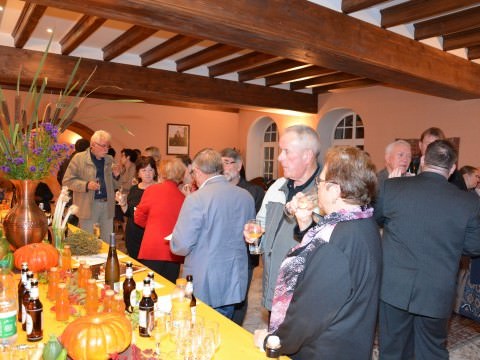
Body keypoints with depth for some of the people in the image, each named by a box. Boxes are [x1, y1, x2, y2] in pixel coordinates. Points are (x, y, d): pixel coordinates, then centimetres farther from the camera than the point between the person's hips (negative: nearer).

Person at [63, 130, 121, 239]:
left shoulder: (109, 160, 13)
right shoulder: (79, 158, -2)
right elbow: (67, 180, -4)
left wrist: (115, 176, -2)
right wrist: (86, 185, -17)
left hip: (107, 205, 4)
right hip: (88, 206, -4)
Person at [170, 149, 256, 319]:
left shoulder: (196, 199, -19)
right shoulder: (246, 196, -1)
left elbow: (181, 246, -18)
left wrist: (174, 241, 4)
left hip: (203, 286, -5)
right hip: (233, 284, 6)